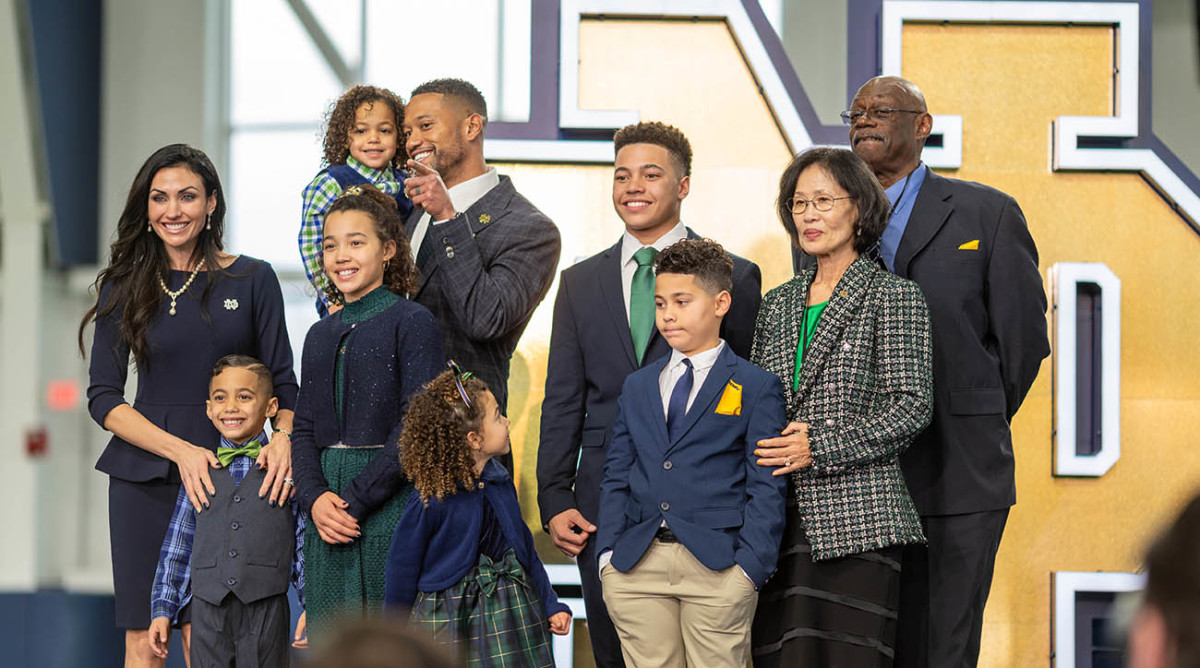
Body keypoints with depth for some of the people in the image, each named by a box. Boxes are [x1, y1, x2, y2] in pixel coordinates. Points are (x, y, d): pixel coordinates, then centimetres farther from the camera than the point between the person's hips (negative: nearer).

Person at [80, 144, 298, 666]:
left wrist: (283, 437, -17)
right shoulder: (125, 288, 6)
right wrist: (179, 449, -13)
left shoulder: (251, 280, 4)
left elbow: (284, 383, 6)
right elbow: (102, 397, 2)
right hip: (143, 479, 1)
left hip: (229, 479, -1)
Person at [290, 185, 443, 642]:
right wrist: (315, 498, -7)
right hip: (329, 515, 6)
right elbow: (305, 429, 13)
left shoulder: (412, 322, -3)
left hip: (391, 505, -6)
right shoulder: (320, 335, 16)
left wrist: (356, 499, -15)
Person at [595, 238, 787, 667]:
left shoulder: (756, 388, 3)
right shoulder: (636, 387, 18)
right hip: (636, 567, 4)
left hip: (718, 568, -4)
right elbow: (616, 476, 17)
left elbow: (766, 487, -2)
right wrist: (608, 553, 4)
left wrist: (749, 567, -11)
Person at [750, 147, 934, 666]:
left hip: (858, 522, -5)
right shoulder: (778, 304, 18)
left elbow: (912, 407, -7)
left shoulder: (893, 296, 0)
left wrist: (820, 447, -13)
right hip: (783, 521, 5)